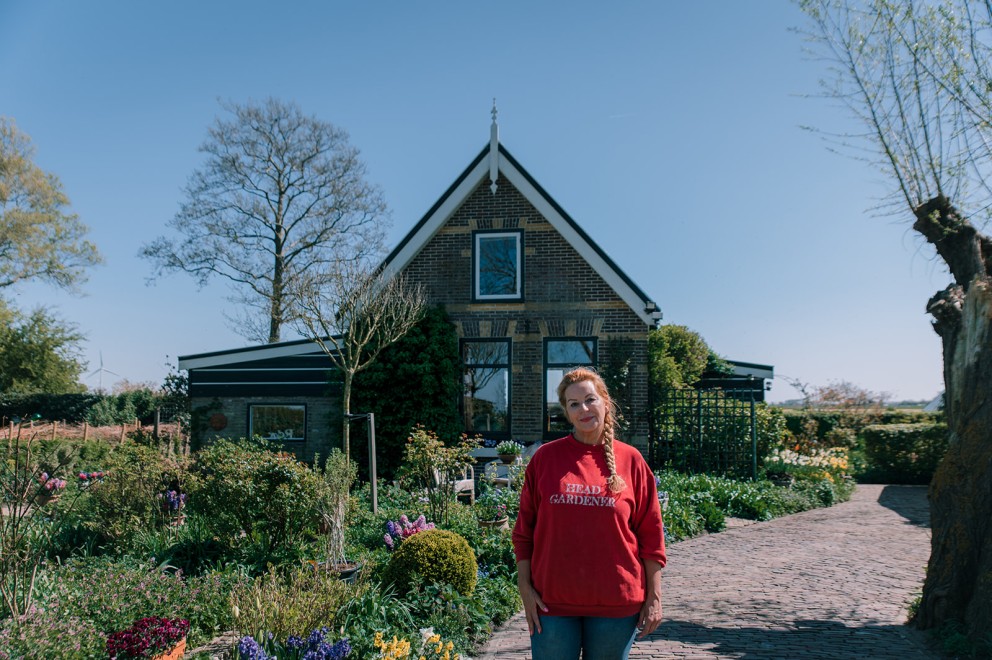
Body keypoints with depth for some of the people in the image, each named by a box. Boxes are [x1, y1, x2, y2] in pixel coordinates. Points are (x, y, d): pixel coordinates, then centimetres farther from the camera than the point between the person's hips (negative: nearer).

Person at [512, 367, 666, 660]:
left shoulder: (630, 460, 1)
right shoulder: (545, 457, 1)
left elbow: (650, 534, 3)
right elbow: (524, 529, 4)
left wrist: (654, 597, 1)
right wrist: (525, 588, -2)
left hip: (615, 603, 0)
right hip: (552, 602, 0)